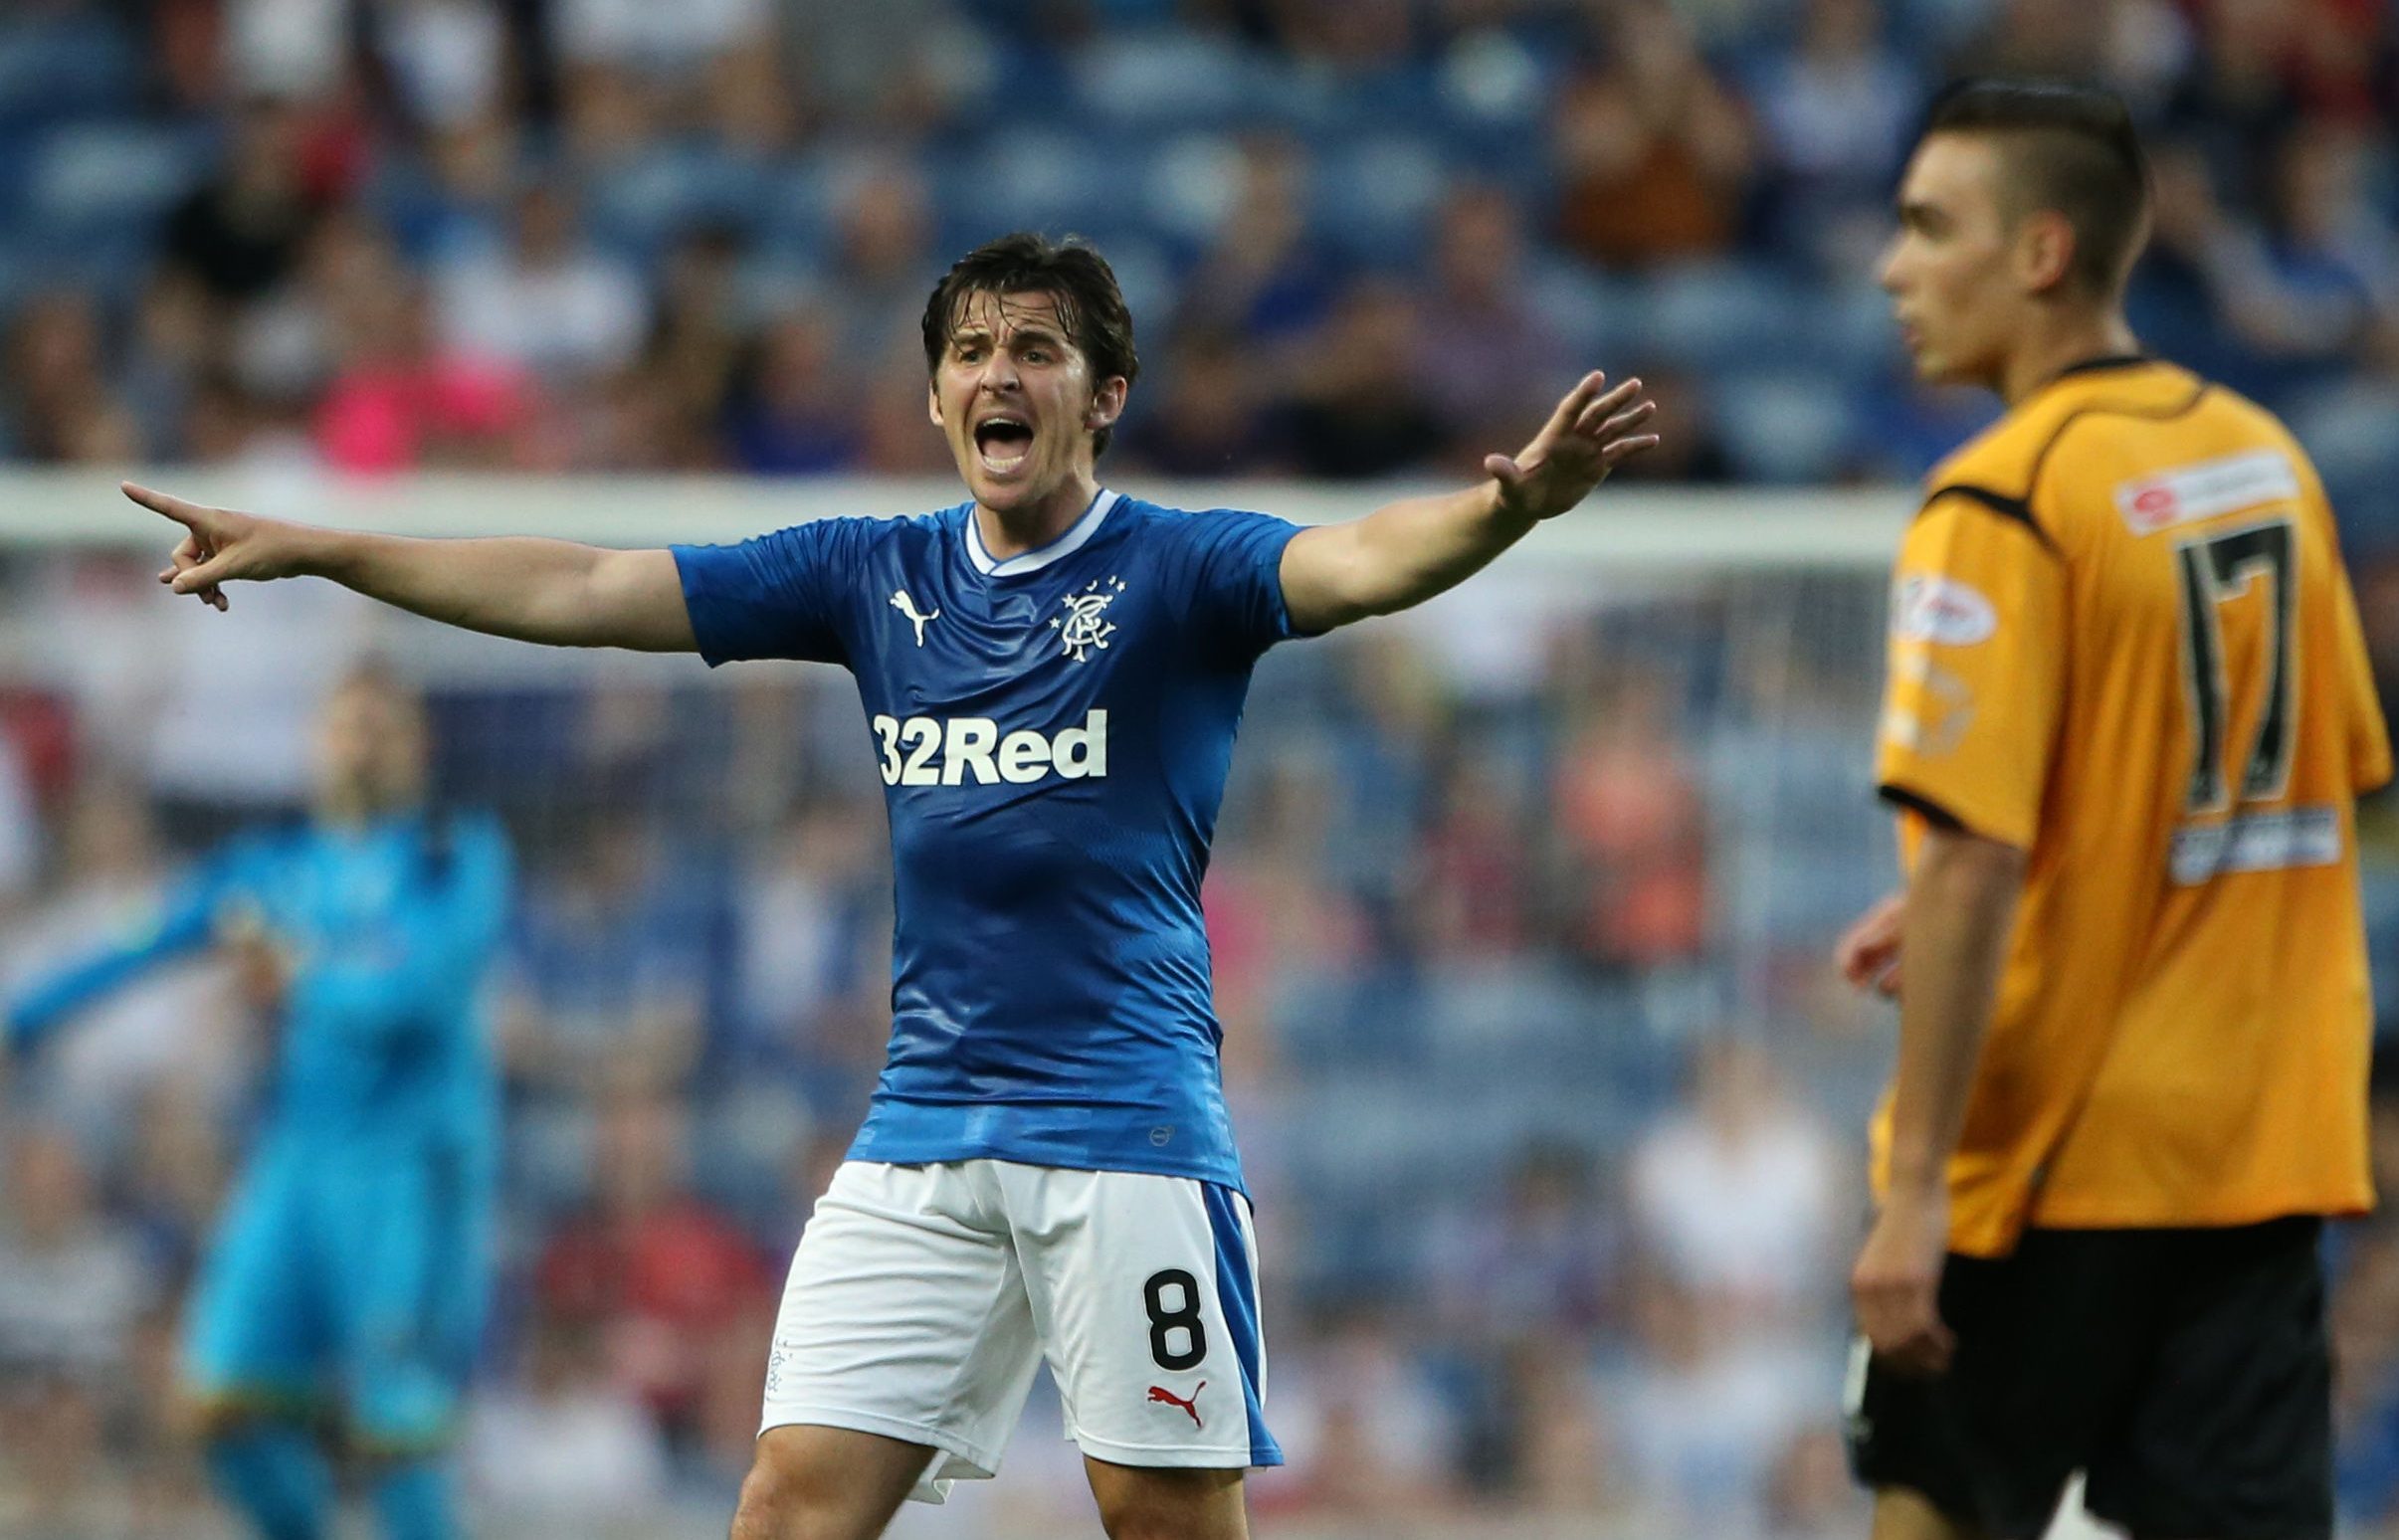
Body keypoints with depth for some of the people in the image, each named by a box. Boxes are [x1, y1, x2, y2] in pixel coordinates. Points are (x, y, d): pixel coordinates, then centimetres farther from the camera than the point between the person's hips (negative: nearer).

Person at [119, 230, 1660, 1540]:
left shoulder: (1177, 569, -4)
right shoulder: (873, 576, 10)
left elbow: (1359, 561, -23)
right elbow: (579, 590, 12)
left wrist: (1507, 506, -45)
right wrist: (308, 547, 10)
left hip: (1129, 1127, -4)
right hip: (918, 1139, 4)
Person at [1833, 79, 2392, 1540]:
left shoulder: (2000, 503, -14)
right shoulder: (2269, 460, 9)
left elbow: (1972, 864, -21)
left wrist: (1915, 1189, -21)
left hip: (2051, 1148, -6)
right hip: (2266, 1142, 6)